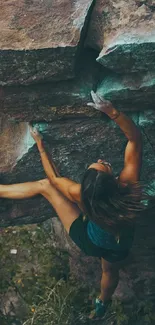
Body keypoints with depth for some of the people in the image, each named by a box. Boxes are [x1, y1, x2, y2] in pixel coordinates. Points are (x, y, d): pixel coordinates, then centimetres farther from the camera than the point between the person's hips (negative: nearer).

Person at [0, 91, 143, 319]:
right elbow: (135, 137, -35)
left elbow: (53, 178, -16)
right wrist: (111, 111, -45)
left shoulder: (80, 195, -39)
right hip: (117, 248, 2)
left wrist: (40, 144, -8)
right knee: (110, 271, 39)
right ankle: (102, 303, 71)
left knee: (44, 185, 2)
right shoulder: (128, 186, -41)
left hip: (86, 238, -1)